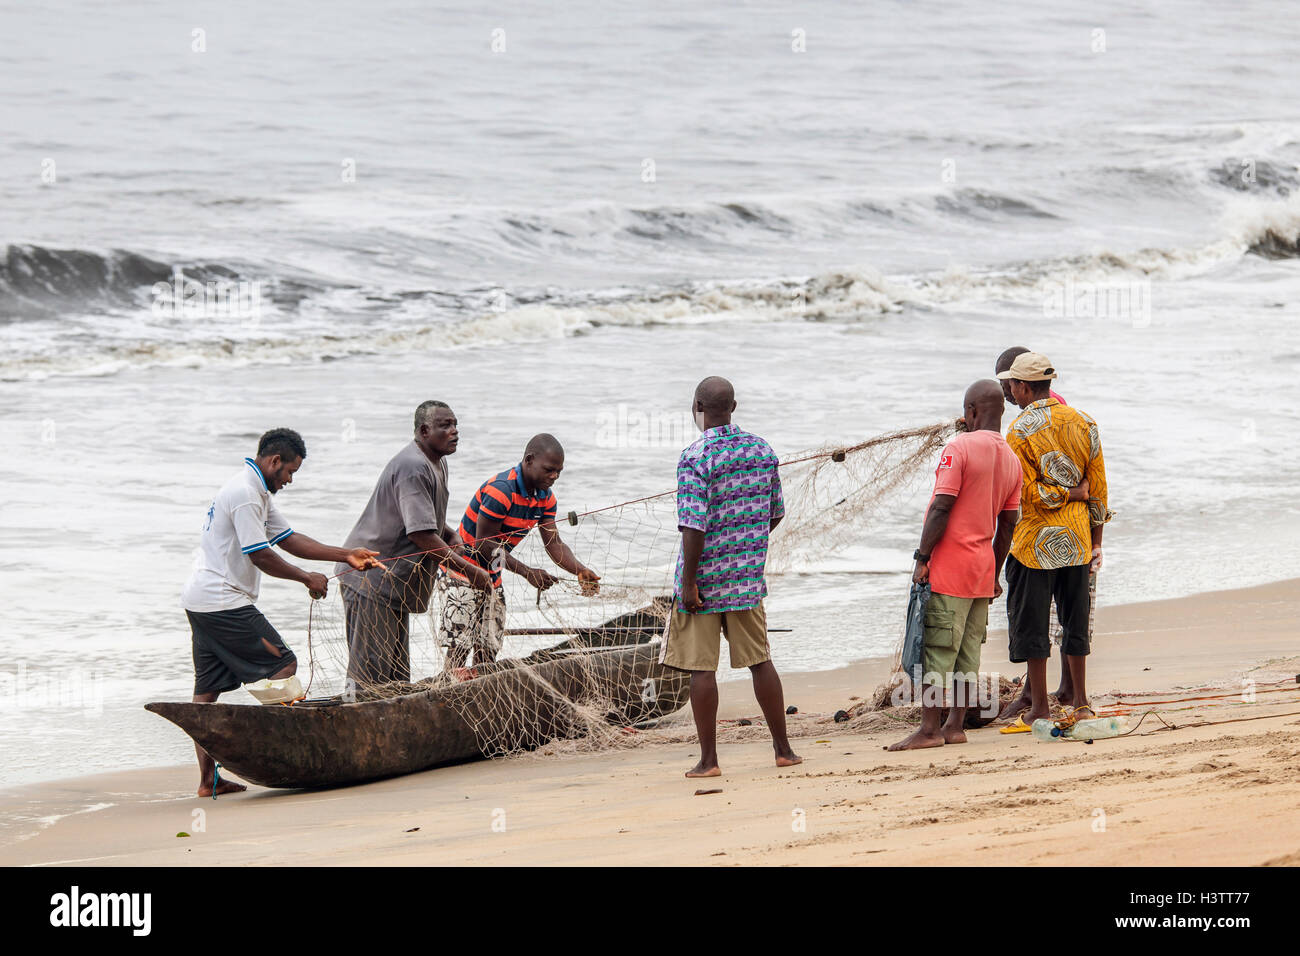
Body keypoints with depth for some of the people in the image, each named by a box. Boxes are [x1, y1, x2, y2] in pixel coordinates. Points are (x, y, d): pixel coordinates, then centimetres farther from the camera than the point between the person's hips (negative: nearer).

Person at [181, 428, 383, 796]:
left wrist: (346, 555, 16)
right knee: (283, 665, -7)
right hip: (225, 603, -11)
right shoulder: (245, 493, -14)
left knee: (207, 690, 7)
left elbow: (289, 539, 21)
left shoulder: (256, 492, 19)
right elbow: (260, 556, -17)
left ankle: (207, 779, 7)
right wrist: (307, 579, -5)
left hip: (199, 600, 11)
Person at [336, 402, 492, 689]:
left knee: (397, 675, 12)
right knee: (369, 674, -11)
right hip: (371, 580, -10)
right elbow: (421, 534, -25)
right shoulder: (413, 467, -20)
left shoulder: (437, 464, 13)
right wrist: (470, 571, -21)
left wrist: (452, 536, 7)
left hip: (396, 583, 10)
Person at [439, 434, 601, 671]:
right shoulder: (500, 491, -26)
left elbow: (553, 542, -1)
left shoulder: (545, 498, 1)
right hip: (462, 574, -9)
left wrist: (580, 570, -20)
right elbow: (483, 544, -24)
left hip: (492, 577, 9)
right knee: (459, 648, -13)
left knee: (489, 649, 7)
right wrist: (527, 572, -27)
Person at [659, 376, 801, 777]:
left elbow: (694, 526, -20)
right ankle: (783, 749, 17)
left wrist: (688, 583, -15)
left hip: (704, 578, -5)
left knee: (701, 668, 1)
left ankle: (708, 760, 2)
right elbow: (776, 513, 13)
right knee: (759, 660, 13)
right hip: (747, 576, 5)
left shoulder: (695, 458, -15)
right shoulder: (762, 450, 4)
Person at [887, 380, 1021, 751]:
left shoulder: (959, 447, -13)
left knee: (936, 651, -6)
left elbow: (941, 509, -17)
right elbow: (1007, 523, 14)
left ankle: (929, 730, -7)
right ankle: (955, 726, 10)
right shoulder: (1011, 460, 10)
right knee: (968, 651, 9)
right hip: (983, 568, 7)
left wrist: (922, 557, -12)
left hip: (949, 565, -7)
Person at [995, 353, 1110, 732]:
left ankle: (1039, 708, 0)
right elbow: (1098, 487, 7)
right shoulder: (1082, 423, 5)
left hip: (1036, 540, -6)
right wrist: (1096, 541, 12)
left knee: (1031, 623, 1)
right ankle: (1078, 698, 19)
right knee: (1074, 617, 14)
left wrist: (1067, 494, -6)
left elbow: (1028, 493, -18)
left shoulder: (1020, 431, -12)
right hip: (1077, 538, 6)